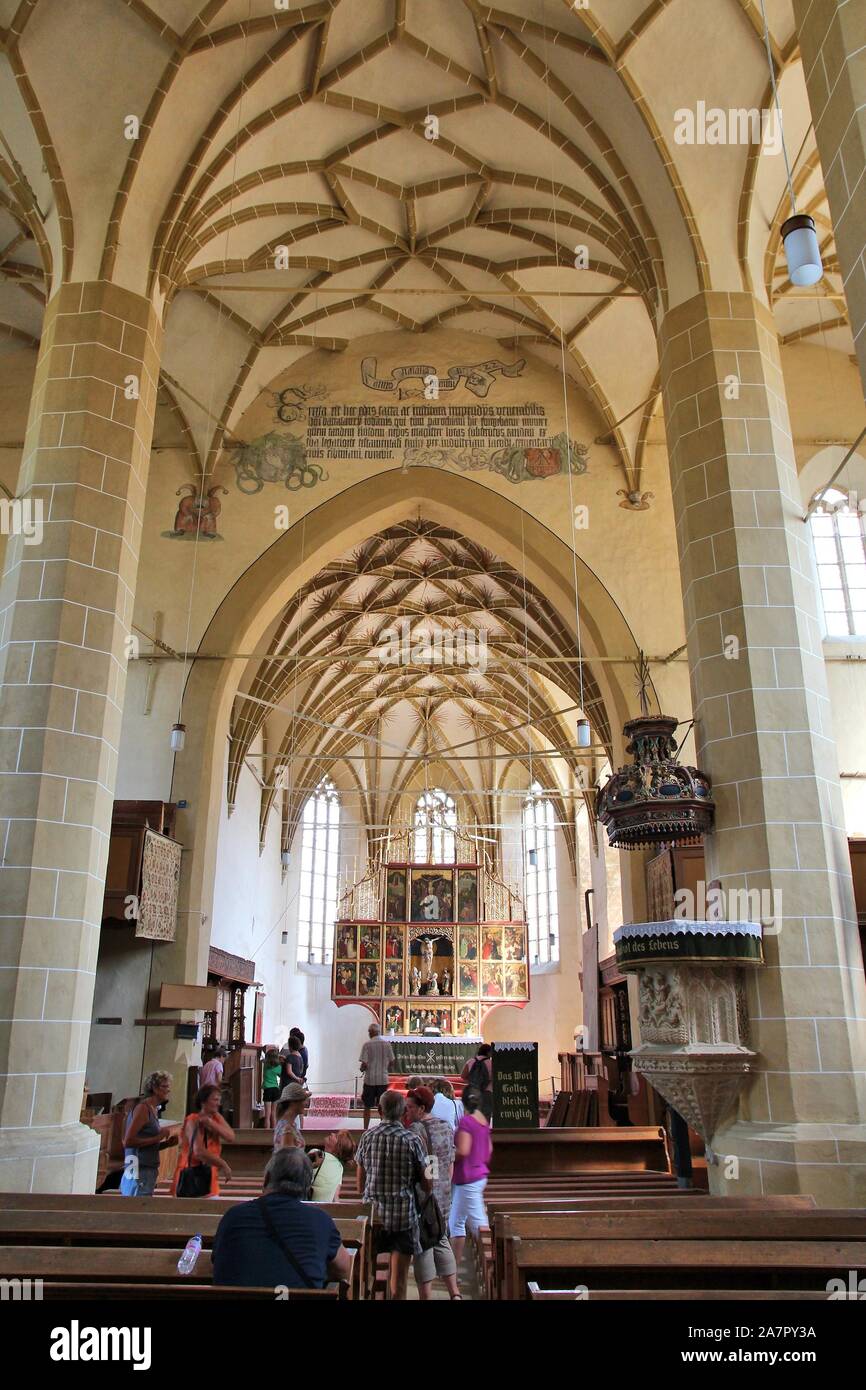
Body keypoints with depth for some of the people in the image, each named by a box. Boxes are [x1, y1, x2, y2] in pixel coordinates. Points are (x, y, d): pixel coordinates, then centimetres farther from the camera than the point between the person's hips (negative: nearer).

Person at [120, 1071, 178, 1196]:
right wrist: (157, 1138, -16)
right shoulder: (143, 1108, -11)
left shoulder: (153, 1110, 16)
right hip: (140, 1173, -9)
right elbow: (127, 1141, -18)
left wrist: (166, 1143, 7)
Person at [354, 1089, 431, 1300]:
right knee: (398, 1282, 5)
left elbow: (360, 1185, 6)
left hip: (372, 1212, 3)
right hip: (403, 1215, -2)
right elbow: (427, 1186, -3)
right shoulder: (411, 1139, -9)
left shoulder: (367, 1137, -1)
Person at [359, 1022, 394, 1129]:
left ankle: (366, 1129, 10)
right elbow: (391, 1062, 6)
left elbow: (364, 1064, -13)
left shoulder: (367, 1045, -10)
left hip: (370, 1079, -3)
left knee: (367, 1106, 9)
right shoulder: (387, 1044, 0)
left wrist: (362, 1068, 8)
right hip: (383, 1079, 3)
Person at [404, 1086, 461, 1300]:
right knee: (441, 1240, 17)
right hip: (444, 1194, 7)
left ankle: (425, 1295, 10)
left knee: (423, 1245, 4)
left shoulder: (415, 1129, -17)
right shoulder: (447, 1127, 6)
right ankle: (455, 1293, 16)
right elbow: (451, 1164, 13)